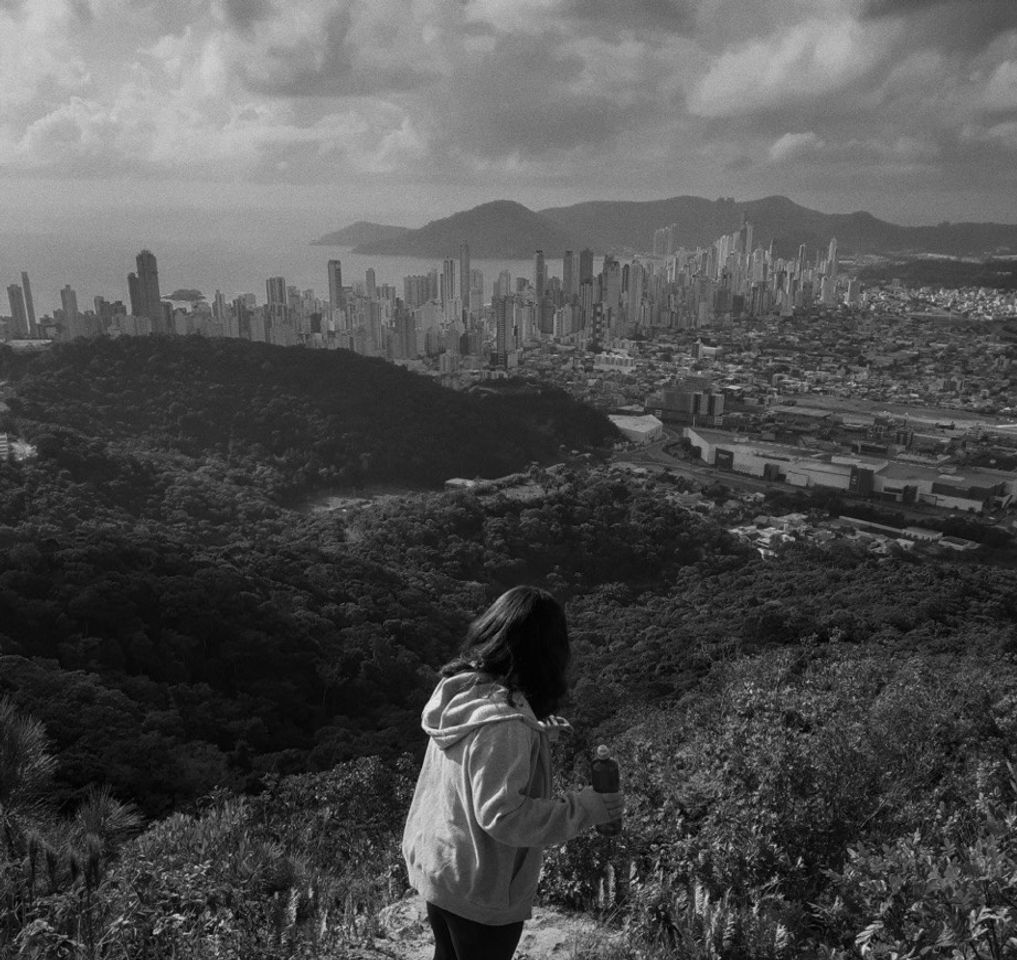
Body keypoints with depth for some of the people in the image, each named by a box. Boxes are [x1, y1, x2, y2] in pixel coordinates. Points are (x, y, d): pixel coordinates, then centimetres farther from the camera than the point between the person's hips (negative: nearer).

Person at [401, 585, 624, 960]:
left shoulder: (459, 686, -7)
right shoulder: (504, 723, -31)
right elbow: (502, 815, -29)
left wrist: (534, 733, 10)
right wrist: (582, 809, -22)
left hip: (435, 867, 8)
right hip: (478, 889, -7)